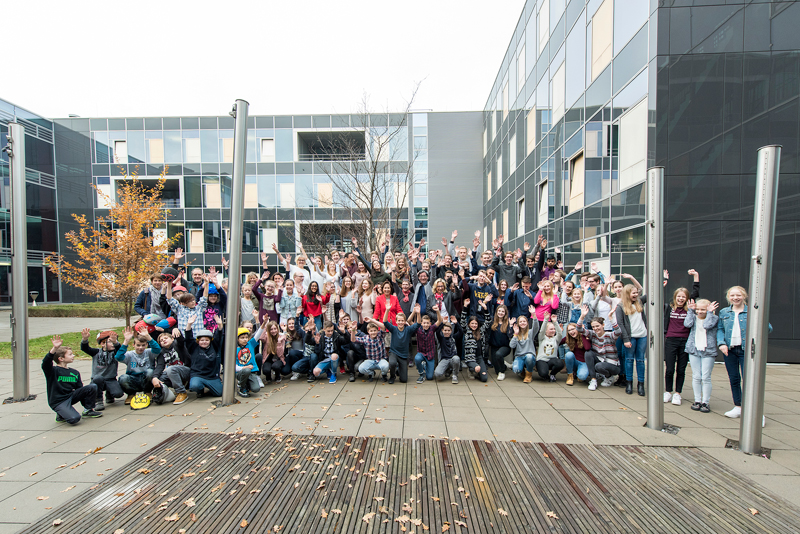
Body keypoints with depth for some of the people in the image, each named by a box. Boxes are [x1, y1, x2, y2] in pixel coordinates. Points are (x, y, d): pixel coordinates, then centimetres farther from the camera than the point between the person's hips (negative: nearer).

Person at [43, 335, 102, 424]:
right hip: (58, 402, -6)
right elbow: (46, 362, -30)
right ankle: (61, 415, 6)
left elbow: (80, 388, 14)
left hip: (71, 396, 6)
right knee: (74, 419, -28)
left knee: (93, 386, -15)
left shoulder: (75, 373, 10)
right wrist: (55, 348, -43)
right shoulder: (53, 371, -7)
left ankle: (88, 410, 3)